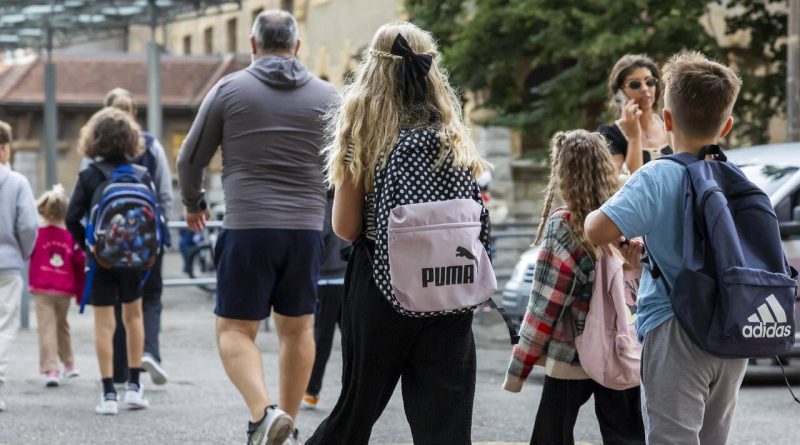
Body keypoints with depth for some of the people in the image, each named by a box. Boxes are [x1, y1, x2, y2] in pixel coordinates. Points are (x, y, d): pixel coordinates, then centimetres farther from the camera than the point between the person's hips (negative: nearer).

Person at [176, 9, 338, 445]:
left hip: (247, 228, -2)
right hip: (306, 229, 3)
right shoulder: (325, 96, 5)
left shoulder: (229, 89, 0)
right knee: (297, 328, 15)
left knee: (235, 330, 2)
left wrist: (193, 203, 24)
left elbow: (190, 159, 6)